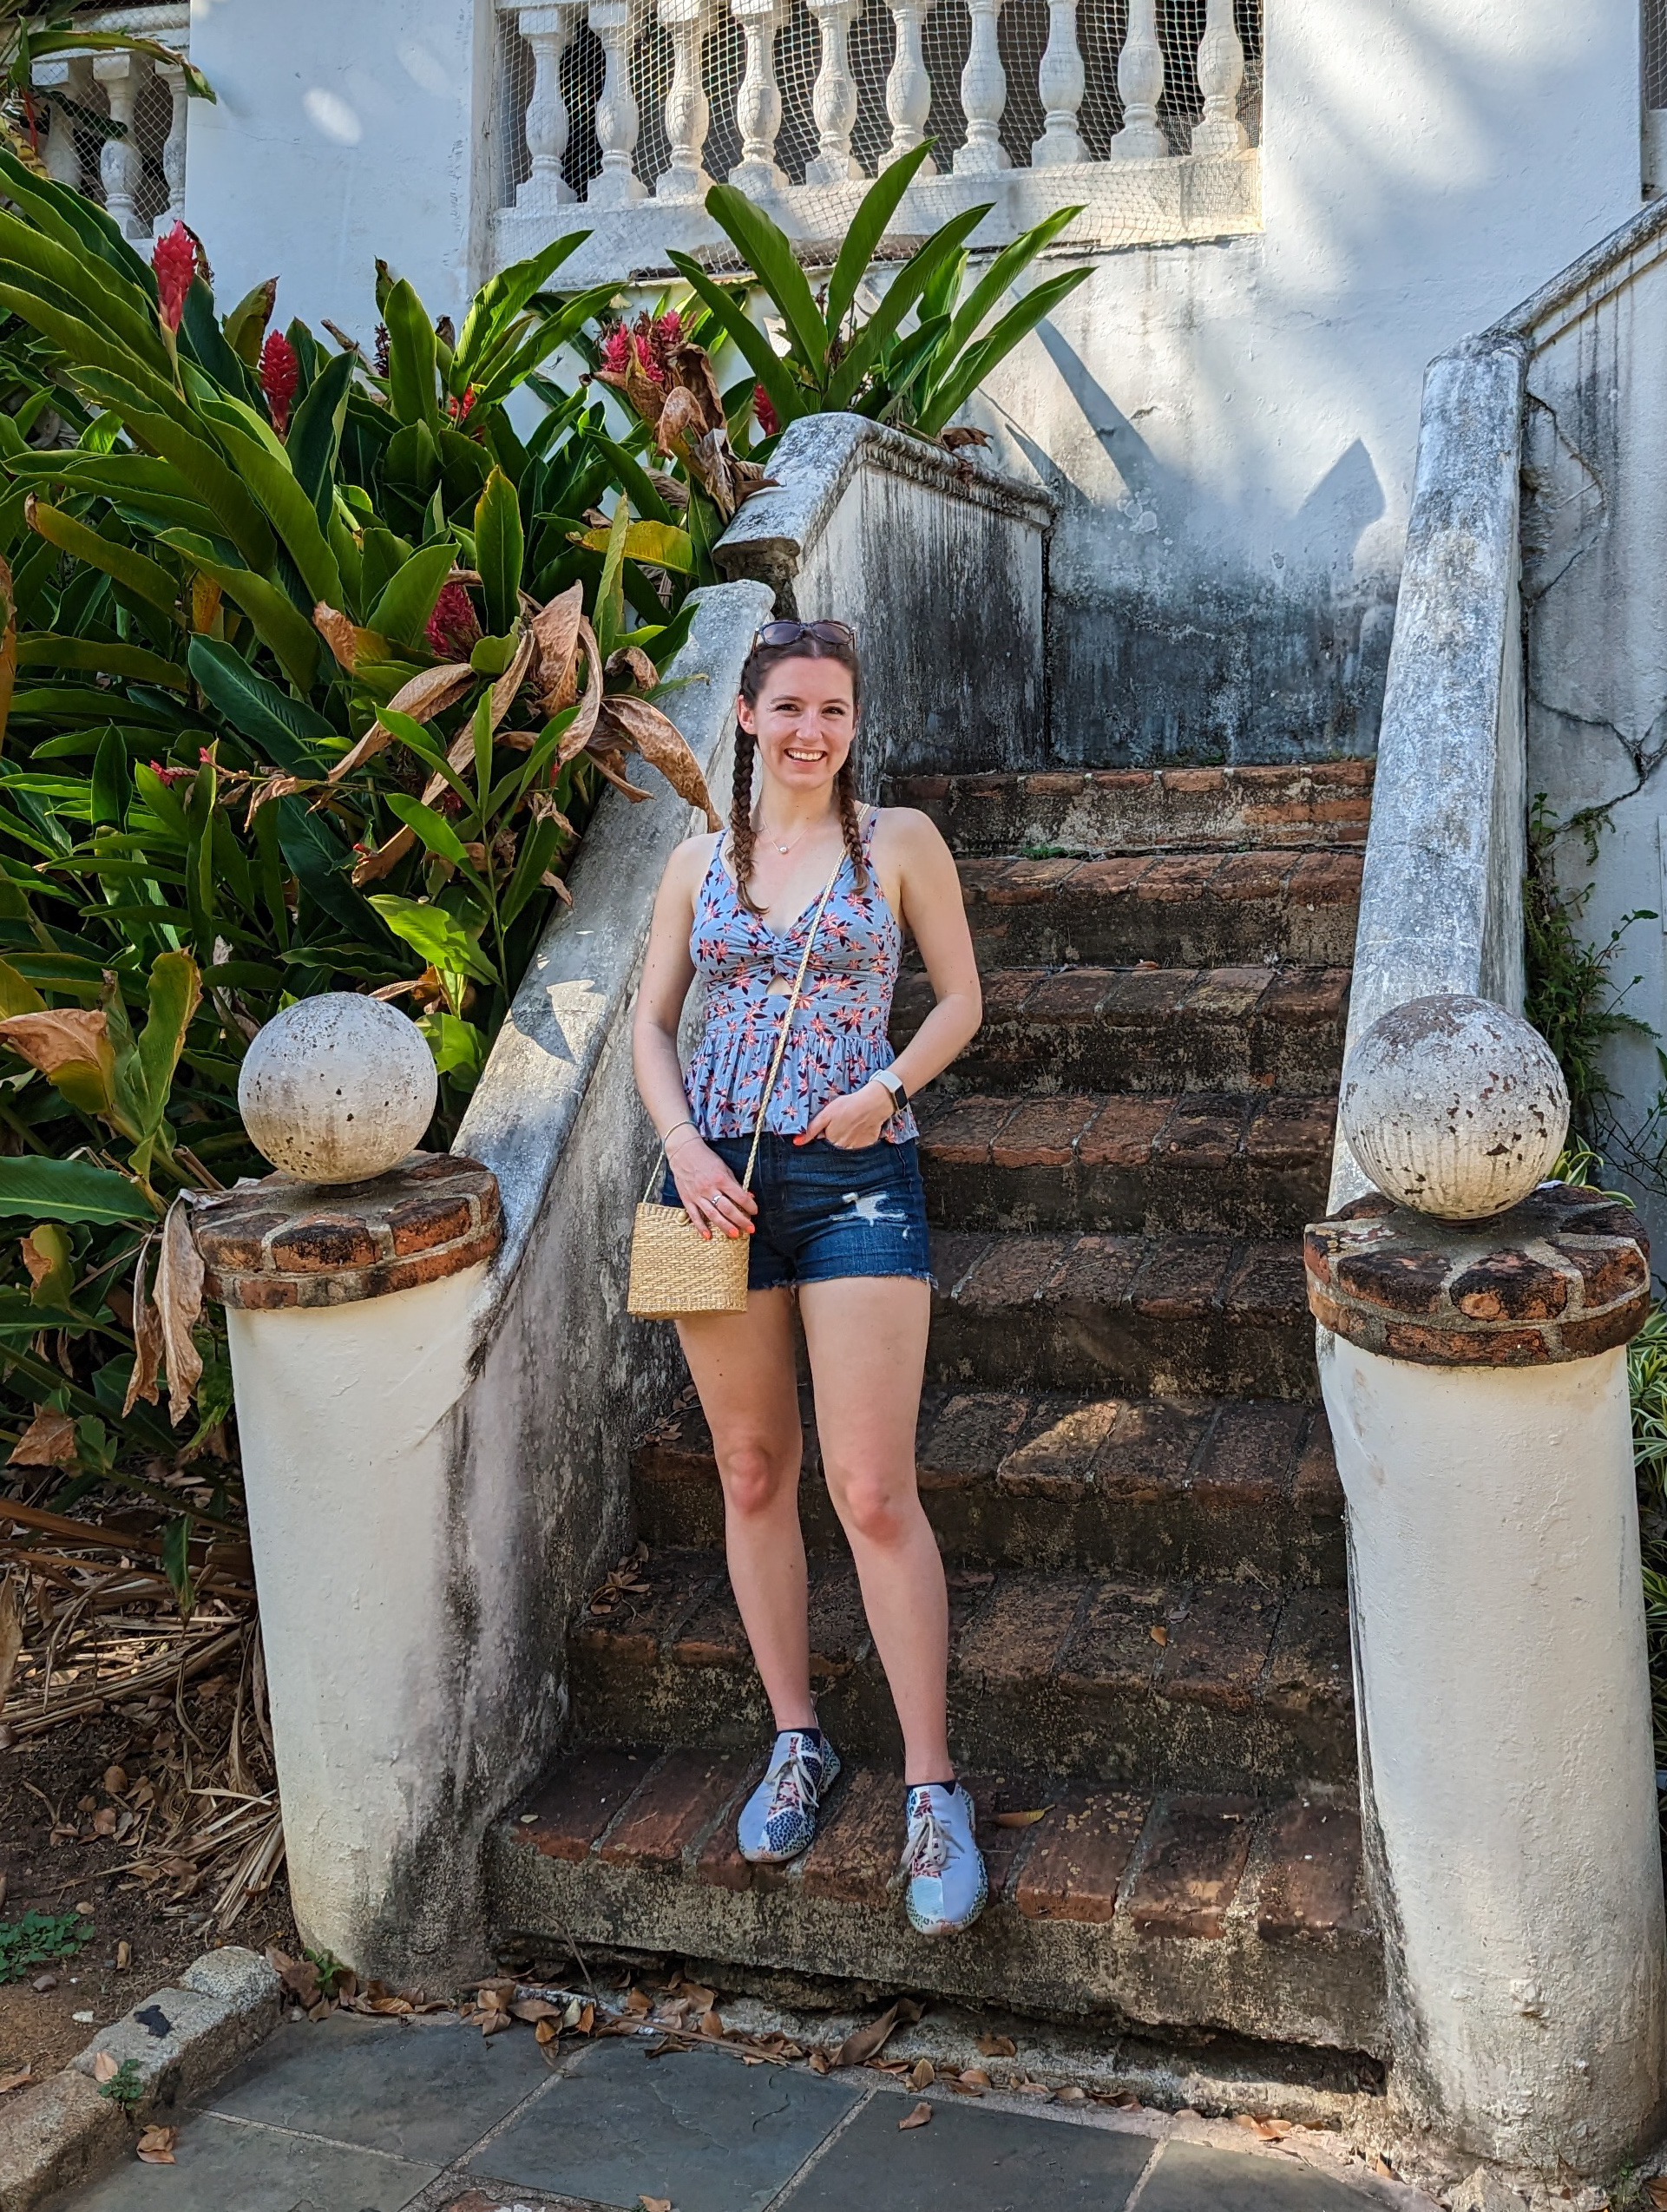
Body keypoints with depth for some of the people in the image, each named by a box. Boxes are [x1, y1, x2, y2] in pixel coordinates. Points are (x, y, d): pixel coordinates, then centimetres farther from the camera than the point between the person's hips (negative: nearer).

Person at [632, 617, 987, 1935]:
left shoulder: (899, 840, 4)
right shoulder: (698, 864, 11)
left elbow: (961, 999, 8)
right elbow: (651, 1022, 13)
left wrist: (889, 1087, -11)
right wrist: (683, 1144, -5)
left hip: (857, 1179, -3)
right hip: (720, 1176, 3)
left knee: (874, 1491, -8)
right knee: (753, 1472, 9)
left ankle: (933, 1791, 3)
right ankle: (797, 1744, 24)